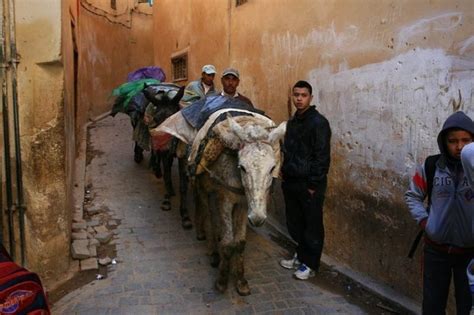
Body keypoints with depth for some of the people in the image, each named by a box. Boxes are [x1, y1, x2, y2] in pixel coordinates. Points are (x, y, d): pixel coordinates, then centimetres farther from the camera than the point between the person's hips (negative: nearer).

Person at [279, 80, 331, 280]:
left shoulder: (318, 122, -13)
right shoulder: (292, 122, 11)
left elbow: (322, 157, -17)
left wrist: (313, 185, -17)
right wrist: (284, 173, 10)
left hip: (309, 184, -8)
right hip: (291, 182, 8)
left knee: (312, 225, 6)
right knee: (294, 223, 17)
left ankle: (310, 264, 19)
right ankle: (301, 255, 35)